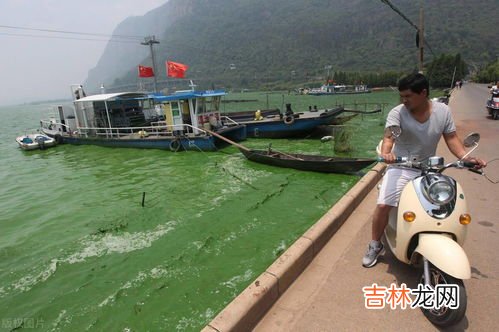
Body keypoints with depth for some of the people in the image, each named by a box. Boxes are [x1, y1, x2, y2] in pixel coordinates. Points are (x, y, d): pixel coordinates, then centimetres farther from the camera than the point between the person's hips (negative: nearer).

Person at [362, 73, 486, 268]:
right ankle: (375, 245, 5)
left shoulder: (443, 111, -2)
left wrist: (466, 158, -13)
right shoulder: (397, 113, -13)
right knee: (383, 205, -17)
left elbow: (451, 138, 3)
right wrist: (385, 153, -49)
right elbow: (388, 136, -27)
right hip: (401, 167, -3)